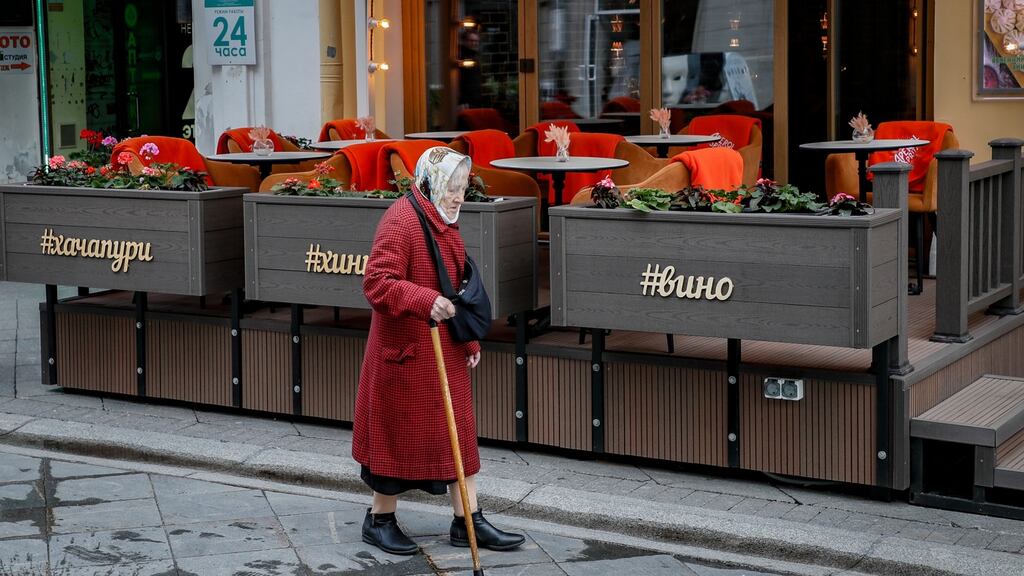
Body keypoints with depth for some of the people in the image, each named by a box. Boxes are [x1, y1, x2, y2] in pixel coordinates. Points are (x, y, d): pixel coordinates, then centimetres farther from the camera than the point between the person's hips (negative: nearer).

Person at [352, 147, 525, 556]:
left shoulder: (443, 222, 12)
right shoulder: (400, 222, -19)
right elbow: (377, 283, -27)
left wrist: (469, 339, 18)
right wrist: (425, 301, -39)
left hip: (445, 351, 9)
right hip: (406, 353, -9)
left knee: (458, 433, 10)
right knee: (401, 433, 3)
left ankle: (468, 522, 17)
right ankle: (379, 521, 19)